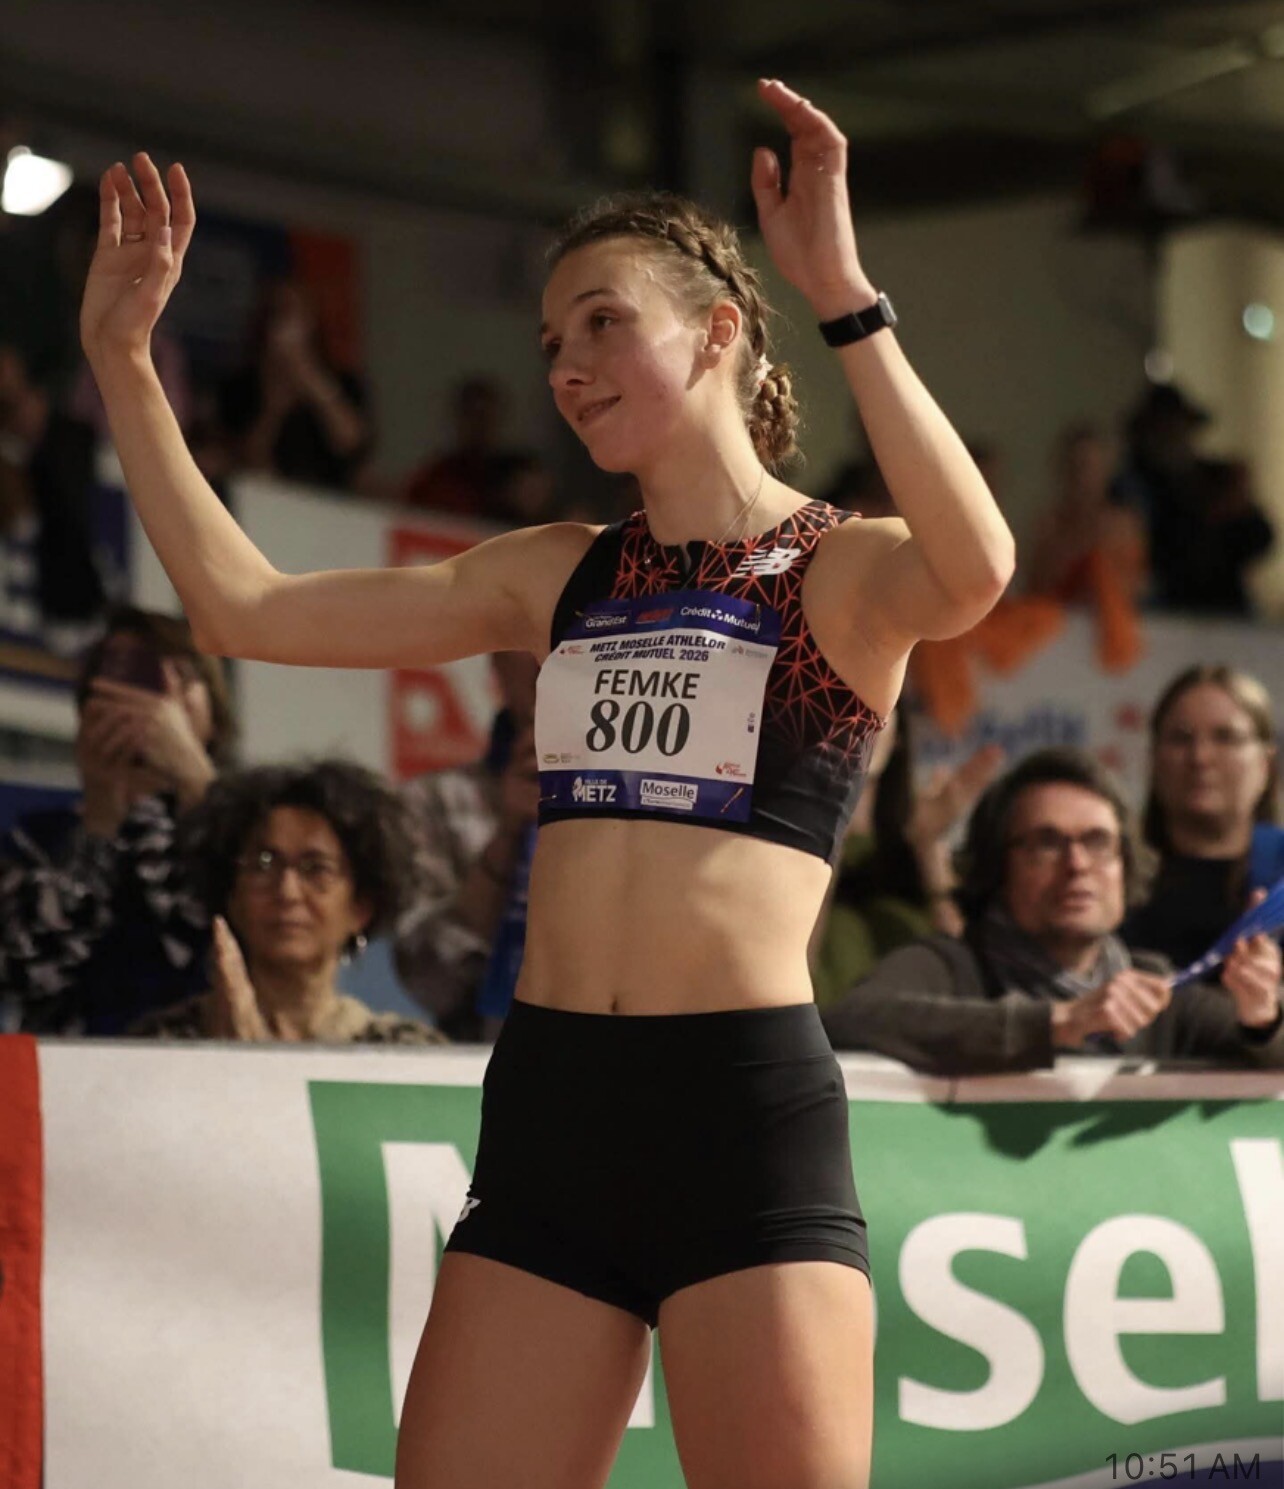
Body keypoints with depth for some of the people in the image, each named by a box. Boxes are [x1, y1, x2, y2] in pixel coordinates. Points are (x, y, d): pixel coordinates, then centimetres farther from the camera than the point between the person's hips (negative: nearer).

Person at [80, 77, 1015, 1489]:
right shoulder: (559, 577, 17)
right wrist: (122, 359, 12)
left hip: (748, 1108, -5)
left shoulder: (839, 571, 2)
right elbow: (247, 607, 15)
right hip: (548, 1112, 5)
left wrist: (844, 295, -29)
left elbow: (973, 573, -24)